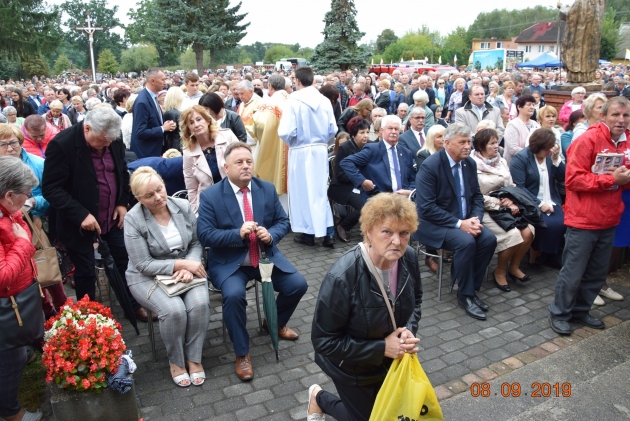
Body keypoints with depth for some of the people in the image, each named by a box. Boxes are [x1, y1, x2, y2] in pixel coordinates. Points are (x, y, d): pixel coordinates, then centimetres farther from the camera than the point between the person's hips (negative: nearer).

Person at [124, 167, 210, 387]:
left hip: (186, 268, 3)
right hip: (148, 277, -3)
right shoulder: (133, 219, -16)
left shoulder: (183, 206, -6)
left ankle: (194, 357, -1)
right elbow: (144, 265, -16)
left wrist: (189, 266, -19)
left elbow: (197, 242, 1)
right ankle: (176, 361, 1)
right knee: (174, 310, -28)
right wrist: (181, 263, -23)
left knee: (200, 303, -25)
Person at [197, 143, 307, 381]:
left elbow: (283, 221, 7)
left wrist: (271, 234, -16)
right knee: (234, 295, -31)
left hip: (266, 255, 4)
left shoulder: (268, 189, 3)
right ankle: (242, 354, -6)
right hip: (229, 261, -4)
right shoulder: (210, 196, -9)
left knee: (298, 285, -10)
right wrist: (238, 233, -27)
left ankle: (276, 323, 24)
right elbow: (205, 235, -13)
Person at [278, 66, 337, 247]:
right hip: (321, 150, 4)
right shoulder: (325, 100, -1)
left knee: (303, 191, 8)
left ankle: (308, 233, 17)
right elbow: (333, 129, 2)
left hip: (300, 151, -4)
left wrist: (291, 143, 2)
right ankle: (328, 232, 13)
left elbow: (286, 132, -18)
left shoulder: (293, 100, -13)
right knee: (320, 190, 13)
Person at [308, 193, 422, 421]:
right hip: (353, 366, -5)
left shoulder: (409, 258, -17)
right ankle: (319, 397, 36)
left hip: (393, 358, 6)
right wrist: (381, 347, -28)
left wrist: (409, 330, -15)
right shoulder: (342, 277, -36)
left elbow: (415, 299, 4)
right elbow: (323, 340, -27)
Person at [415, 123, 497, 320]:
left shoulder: (470, 163, 3)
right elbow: (427, 208, -22)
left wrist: (475, 219, -10)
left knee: (489, 239, -17)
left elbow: (477, 195, 11)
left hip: (464, 220, 7)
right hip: (435, 223, -7)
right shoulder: (430, 165, -18)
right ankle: (465, 294, -10)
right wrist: (459, 223, -24)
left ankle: (472, 289, -1)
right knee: (466, 242, -30)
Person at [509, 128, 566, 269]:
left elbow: (562, 178, 4)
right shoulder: (521, 158, -7)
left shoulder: (550, 155, 10)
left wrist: (556, 158, -8)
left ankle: (549, 255, 4)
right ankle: (533, 258, -2)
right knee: (547, 224, -27)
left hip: (551, 202, 5)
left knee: (561, 223, -21)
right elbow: (518, 187, -15)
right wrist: (539, 204, -19)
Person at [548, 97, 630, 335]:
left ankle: (580, 311, 31)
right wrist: (611, 179, -21)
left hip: (609, 220, 7)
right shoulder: (588, 140, -14)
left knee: (597, 273, 15)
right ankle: (559, 313, 18)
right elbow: (574, 179, -19)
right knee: (573, 272, 1)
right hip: (584, 219, -7)